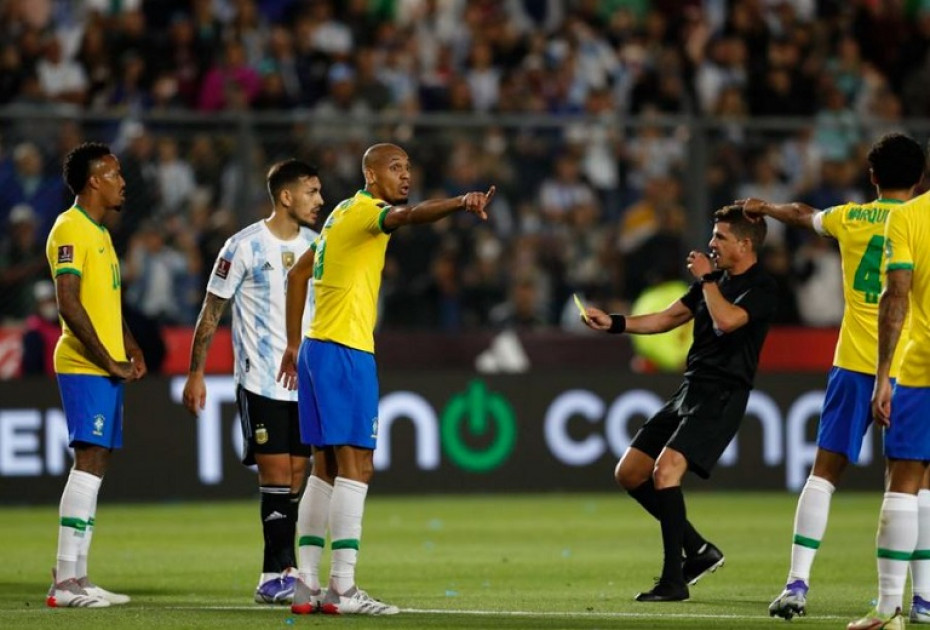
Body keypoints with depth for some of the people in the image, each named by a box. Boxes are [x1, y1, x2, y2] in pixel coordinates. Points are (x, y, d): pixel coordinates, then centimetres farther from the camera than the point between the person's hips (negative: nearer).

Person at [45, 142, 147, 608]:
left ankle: (76, 577, 11)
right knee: (89, 461, -13)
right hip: (85, 367, -10)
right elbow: (69, 304, -19)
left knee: (96, 464, 8)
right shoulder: (71, 230, -12)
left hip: (106, 367, 10)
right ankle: (65, 582, -15)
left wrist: (130, 351, 13)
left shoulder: (98, 232, 19)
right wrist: (108, 361, -17)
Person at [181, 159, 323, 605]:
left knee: (294, 479, 4)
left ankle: (274, 577, 8)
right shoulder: (245, 246, -6)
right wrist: (196, 374, -4)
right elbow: (212, 311, -2)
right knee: (275, 476, -10)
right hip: (261, 381, -5)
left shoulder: (317, 246, 9)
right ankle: (282, 572, -8)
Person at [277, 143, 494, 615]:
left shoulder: (342, 216, 19)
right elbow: (408, 215, -31)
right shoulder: (365, 211, -9)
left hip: (317, 348, 10)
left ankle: (308, 584, 10)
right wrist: (460, 203, -48)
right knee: (356, 467, -10)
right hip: (345, 351, -10)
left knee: (326, 469, 10)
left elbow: (297, 274, 26)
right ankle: (343, 589, -14)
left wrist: (293, 345, 27)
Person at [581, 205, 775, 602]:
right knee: (629, 473, 8)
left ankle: (674, 581, -22)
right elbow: (667, 318, 25)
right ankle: (698, 551, 16)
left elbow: (726, 320, -27)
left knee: (665, 469, -26)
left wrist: (707, 279, -12)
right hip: (689, 391, 10)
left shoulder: (761, 288, -9)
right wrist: (614, 323, 16)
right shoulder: (717, 281, 18)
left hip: (721, 395, -10)